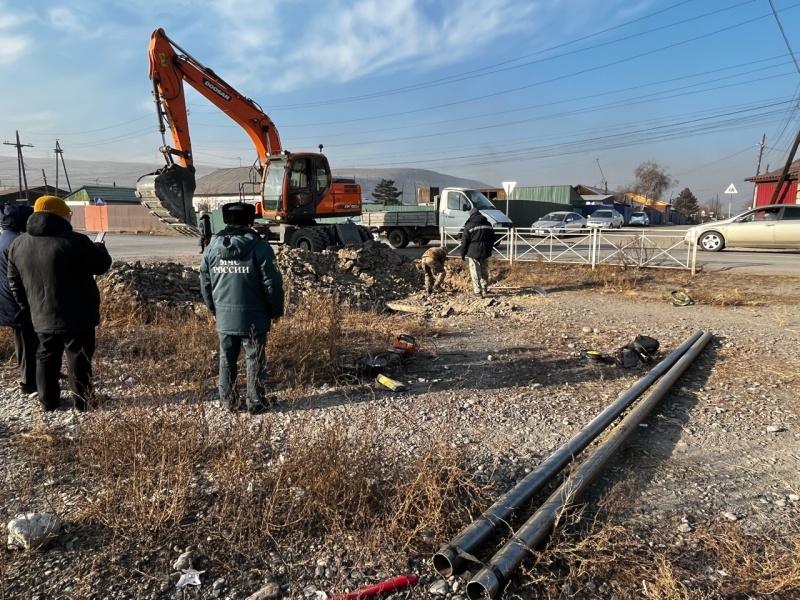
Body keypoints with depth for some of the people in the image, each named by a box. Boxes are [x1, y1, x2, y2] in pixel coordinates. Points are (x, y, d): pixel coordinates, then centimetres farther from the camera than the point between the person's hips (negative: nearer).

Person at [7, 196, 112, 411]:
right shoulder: (74, 241, -18)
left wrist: (26, 307, 24)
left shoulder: (18, 244, 6)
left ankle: (48, 401, 25)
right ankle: (83, 401, 12)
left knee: (46, 358, 17)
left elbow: (14, 281, 13)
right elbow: (102, 265, -9)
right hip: (76, 316, -5)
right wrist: (99, 248, 12)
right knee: (78, 359, 5)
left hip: (42, 317, 6)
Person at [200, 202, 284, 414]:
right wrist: (276, 310, 1)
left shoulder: (211, 248, 3)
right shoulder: (259, 247, -11)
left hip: (224, 315, 4)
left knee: (226, 359, 15)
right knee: (255, 359, 6)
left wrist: (213, 309, 22)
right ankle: (255, 402, 12)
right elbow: (271, 283, -11)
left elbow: (205, 283, 10)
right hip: (253, 316, -4)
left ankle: (227, 400, 24)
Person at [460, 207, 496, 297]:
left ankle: (477, 291, -2)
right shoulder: (488, 224, 11)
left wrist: (463, 253, 2)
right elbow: (492, 238, 18)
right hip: (485, 251, 5)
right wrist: (490, 249, 28)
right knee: (484, 271, 15)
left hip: (473, 252, -5)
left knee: (475, 273, 0)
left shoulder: (469, 225, -5)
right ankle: (485, 290, 22)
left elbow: (465, 241, -6)